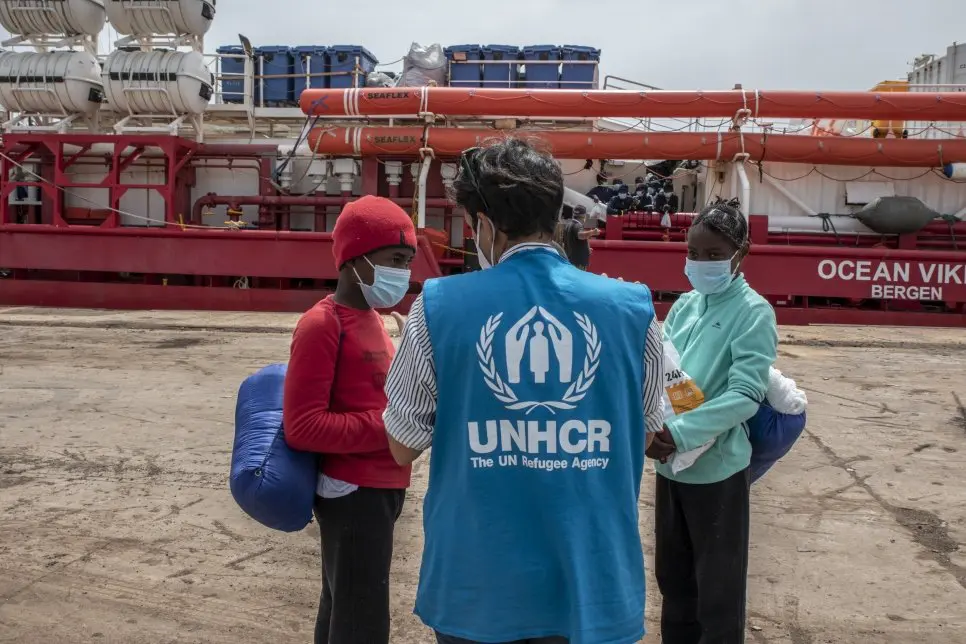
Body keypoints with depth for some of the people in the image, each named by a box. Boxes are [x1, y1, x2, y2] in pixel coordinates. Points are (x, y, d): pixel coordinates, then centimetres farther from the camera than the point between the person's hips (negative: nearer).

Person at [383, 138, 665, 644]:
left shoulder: (438, 307, -11)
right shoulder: (631, 308, -7)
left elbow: (403, 447, -2)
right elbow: (644, 434, 7)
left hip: (475, 582, 0)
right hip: (591, 580, 1)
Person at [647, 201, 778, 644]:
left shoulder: (754, 312, -11)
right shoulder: (684, 305, 6)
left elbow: (746, 395, -19)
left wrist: (680, 432, -26)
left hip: (716, 467, -6)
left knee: (718, 588, 9)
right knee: (672, 577, 20)